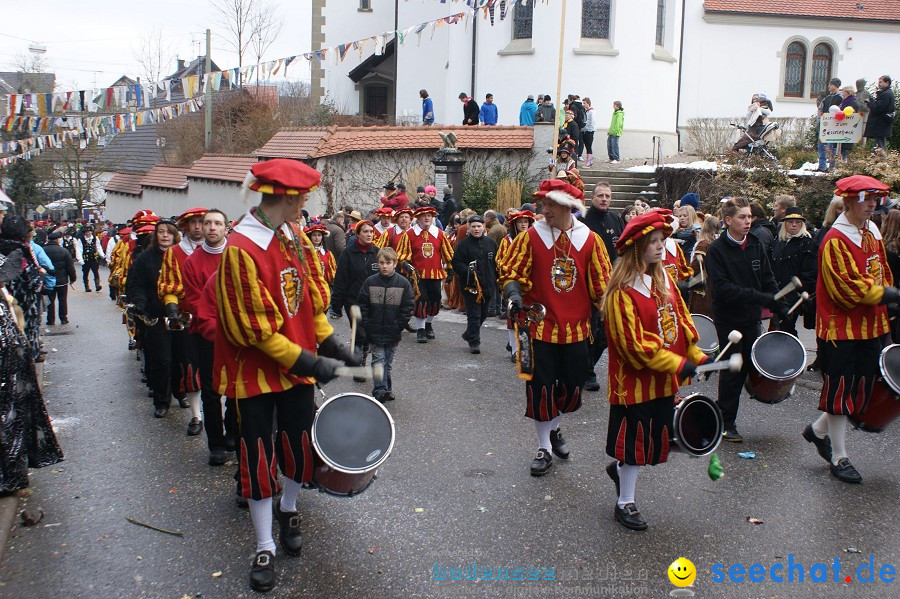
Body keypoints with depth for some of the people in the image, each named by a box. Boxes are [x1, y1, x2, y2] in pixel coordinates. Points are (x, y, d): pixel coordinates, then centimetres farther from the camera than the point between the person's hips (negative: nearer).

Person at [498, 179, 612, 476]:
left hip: (576, 328, 2)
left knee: (572, 386, 11)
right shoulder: (532, 236, -5)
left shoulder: (590, 240, 0)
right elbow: (510, 272, -2)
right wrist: (514, 294, -21)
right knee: (541, 389, 2)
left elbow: (601, 285, 5)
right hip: (540, 326, -2)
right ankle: (544, 448, 19)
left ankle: (554, 428, 40)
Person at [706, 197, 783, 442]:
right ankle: (726, 423, 14)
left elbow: (768, 280, 10)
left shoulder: (755, 245, 6)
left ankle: (722, 411, 26)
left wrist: (780, 309, 1)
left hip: (752, 317, 5)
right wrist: (760, 297, -25)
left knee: (745, 367, 9)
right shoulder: (716, 250, -11)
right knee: (732, 369, 1)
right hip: (729, 319, -5)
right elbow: (722, 288, -21)